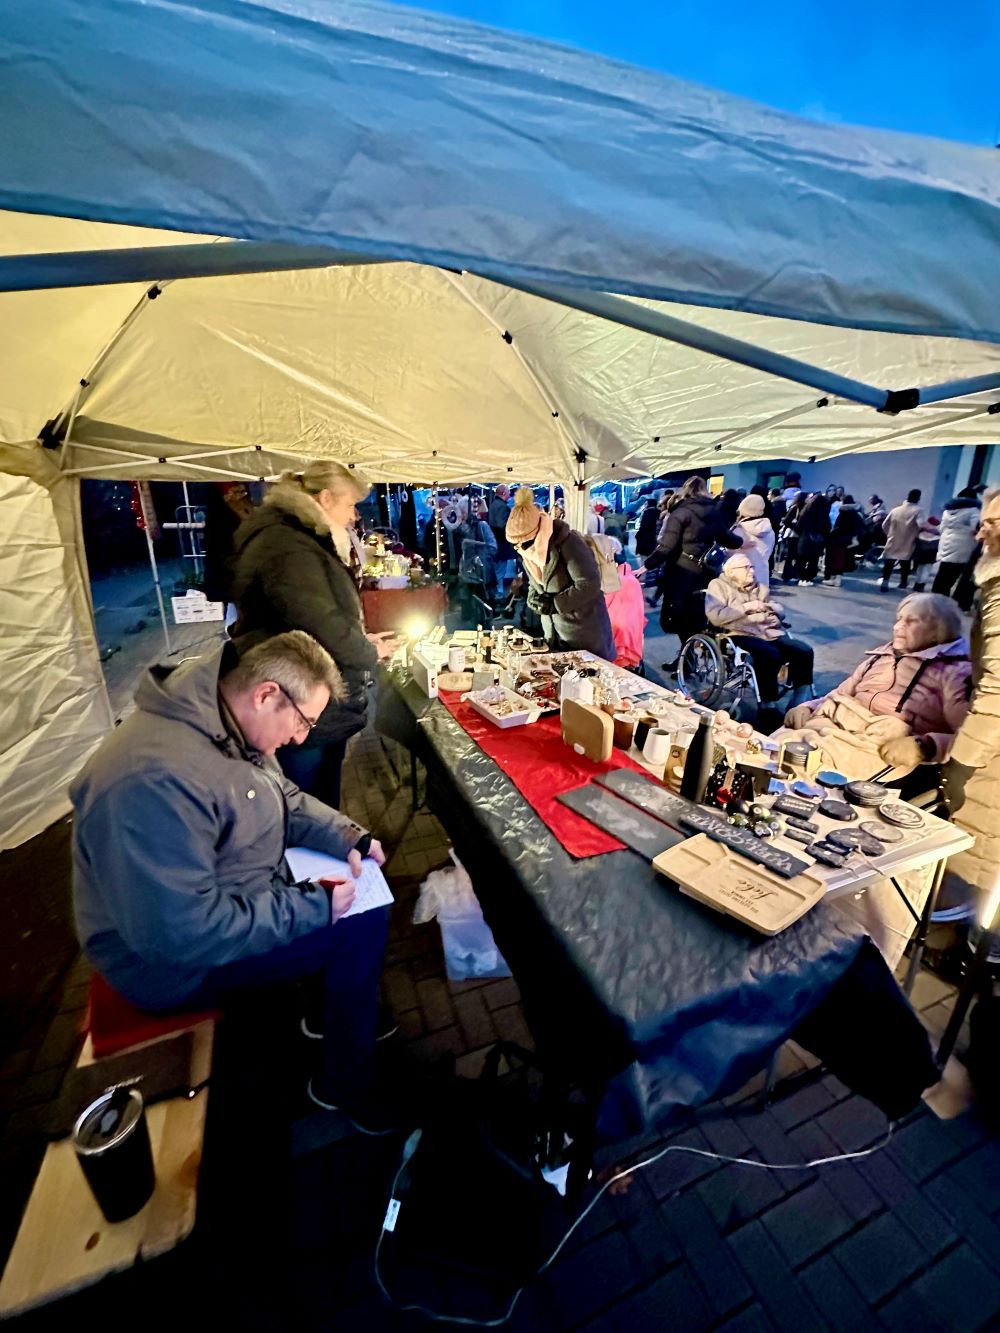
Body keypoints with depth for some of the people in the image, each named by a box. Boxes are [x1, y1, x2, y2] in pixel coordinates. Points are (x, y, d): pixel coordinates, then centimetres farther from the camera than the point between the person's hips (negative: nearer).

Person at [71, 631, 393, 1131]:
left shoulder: (228, 724, -6)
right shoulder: (157, 778, -35)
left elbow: (285, 799, 8)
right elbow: (181, 931, -33)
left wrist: (348, 837, -7)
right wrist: (313, 906, -26)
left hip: (235, 900, 9)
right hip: (172, 959, -9)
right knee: (362, 926, -14)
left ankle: (339, 1011, 29)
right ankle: (345, 1085, 10)